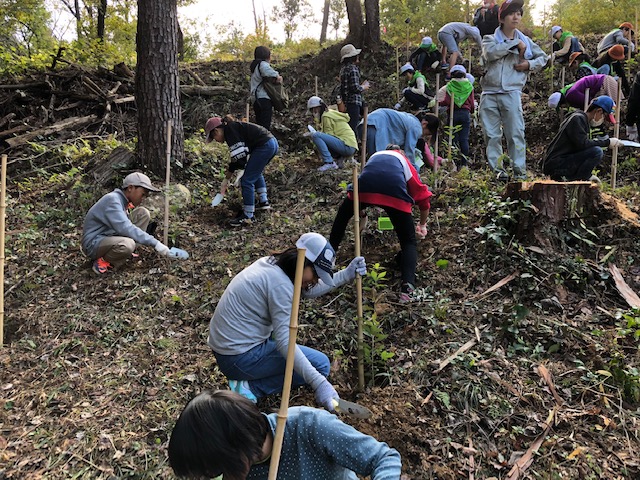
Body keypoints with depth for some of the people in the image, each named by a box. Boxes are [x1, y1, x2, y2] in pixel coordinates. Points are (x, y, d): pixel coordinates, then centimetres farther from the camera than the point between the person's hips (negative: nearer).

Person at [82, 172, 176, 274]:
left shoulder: (123, 201, 7)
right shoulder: (112, 199, -22)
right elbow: (125, 228, -32)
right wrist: (155, 243, -32)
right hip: (94, 243, -9)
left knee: (143, 213, -3)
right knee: (127, 244, -40)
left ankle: (126, 254, -4)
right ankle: (103, 261, -10)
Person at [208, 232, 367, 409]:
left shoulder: (271, 262, 4)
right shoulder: (280, 284, -23)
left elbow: (308, 291, 13)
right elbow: (284, 342, -28)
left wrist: (346, 275, 5)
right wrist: (319, 383, -32)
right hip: (238, 359, -9)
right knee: (320, 363, -5)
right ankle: (251, 387, -7)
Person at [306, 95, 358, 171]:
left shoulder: (326, 116, -6)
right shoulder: (332, 113, 23)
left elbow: (329, 135, -11)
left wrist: (313, 134, 1)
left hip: (347, 147, -10)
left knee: (315, 136, -19)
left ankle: (330, 163, -21)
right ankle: (340, 157, 9)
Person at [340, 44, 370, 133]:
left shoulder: (344, 68, 16)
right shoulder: (353, 68, -11)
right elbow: (355, 87, -17)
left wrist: (361, 85, 18)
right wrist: (364, 87, 1)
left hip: (345, 102, 9)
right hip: (353, 102, -9)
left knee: (348, 126, 11)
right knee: (353, 127, -9)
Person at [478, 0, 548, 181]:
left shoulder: (525, 41, 15)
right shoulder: (490, 39, 9)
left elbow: (543, 57, 26)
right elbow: (490, 52, -15)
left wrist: (530, 64, 5)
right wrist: (515, 44, -10)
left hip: (512, 93, 0)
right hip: (489, 94, 0)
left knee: (516, 133, -6)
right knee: (492, 135, 0)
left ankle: (520, 170, -3)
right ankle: (498, 170, 7)